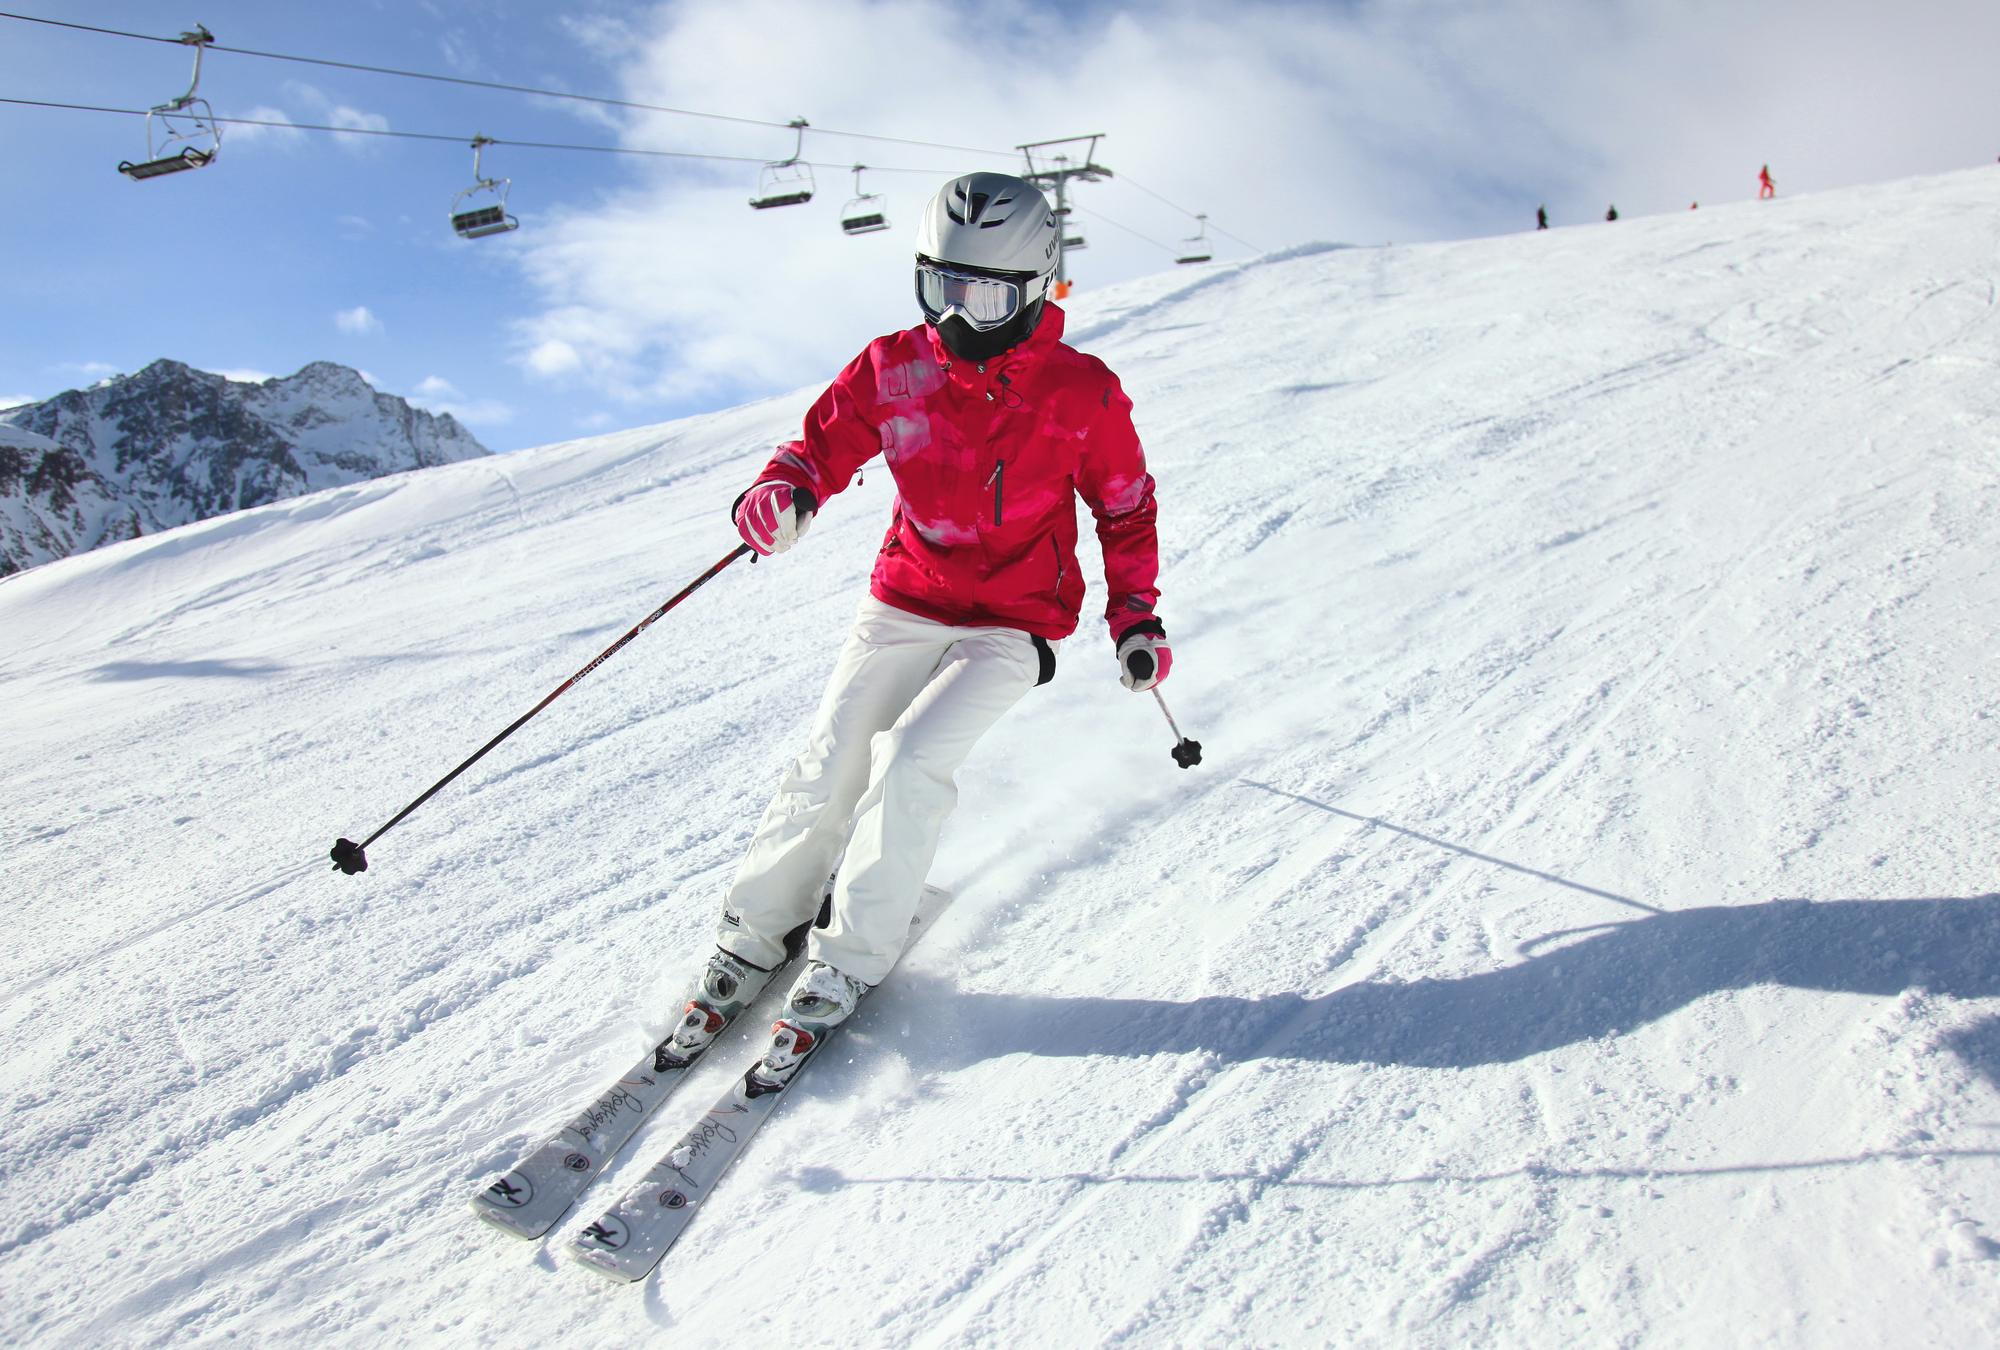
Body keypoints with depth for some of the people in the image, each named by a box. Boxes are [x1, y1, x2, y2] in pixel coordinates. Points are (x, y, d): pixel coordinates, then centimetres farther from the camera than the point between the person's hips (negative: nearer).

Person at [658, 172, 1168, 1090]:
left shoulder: (1083, 393, -8)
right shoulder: (894, 369, -4)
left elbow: (1125, 505, 5)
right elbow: (825, 439, 3)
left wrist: (1134, 615, 2)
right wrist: (783, 493, -20)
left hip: (1012, 626, -2)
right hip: (903, 604, 2)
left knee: (909, 760, -22)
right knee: (831, 764, -10)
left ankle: (848, 964, -5)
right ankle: (751, 938, 10)